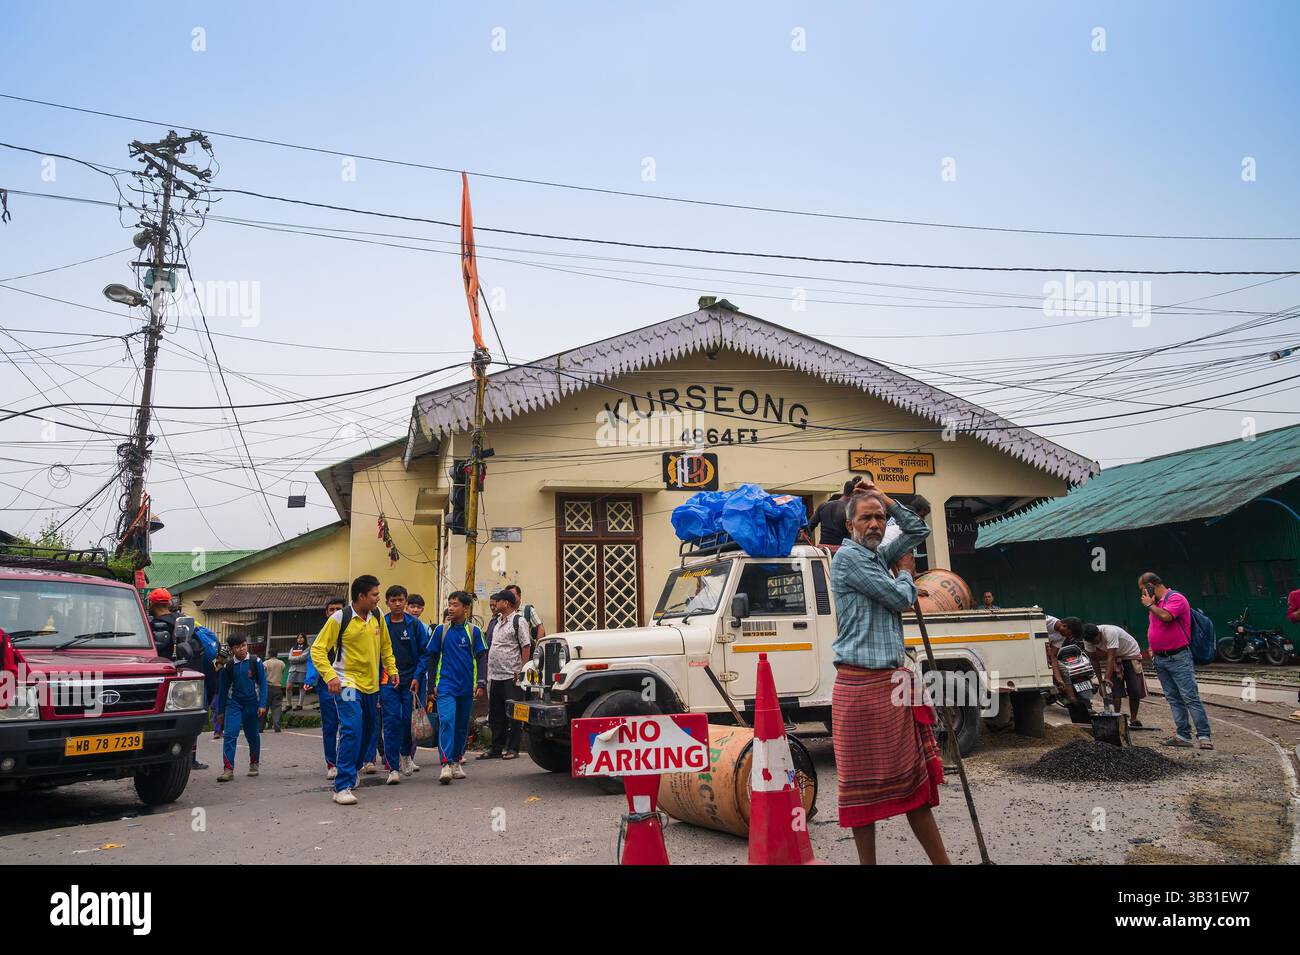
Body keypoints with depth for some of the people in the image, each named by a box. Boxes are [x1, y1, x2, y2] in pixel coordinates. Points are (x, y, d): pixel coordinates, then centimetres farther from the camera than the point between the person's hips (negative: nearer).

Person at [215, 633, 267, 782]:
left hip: (252, 703, 0)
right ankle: (228, 769, -14)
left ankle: (254, 764, 32)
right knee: (230, 734, -14)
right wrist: (221, 711, 11)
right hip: (234, 703, 0)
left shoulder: (255, 662, -4)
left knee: (252, 735, 12)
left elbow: (263, 684, -2)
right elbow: (223, 689, 9)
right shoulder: (228, 666, 0)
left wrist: (262, 705, -9)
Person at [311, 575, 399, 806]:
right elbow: (317, 649, -12)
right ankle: (342, 787, -15)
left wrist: (391, 668, 10)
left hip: (371, 684, 7)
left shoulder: (377, 616, 4)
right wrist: (329, 675, -23)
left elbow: (385, 645, 19)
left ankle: (351, 772, 38)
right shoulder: (339, 619, -13)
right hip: (347, 684, -7)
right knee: (351, 730, -19)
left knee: (367, 731, 17)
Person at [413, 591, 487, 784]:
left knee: (462, 725, 10)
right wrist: (431, 686, 7)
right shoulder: (441, 630, 4)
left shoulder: (474, 631, 3)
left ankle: (457, 762, 25)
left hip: (466, 688, 1)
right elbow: (431, 658, 9)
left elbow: (481, 659, 3)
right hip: (445, 686, -1)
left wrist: (481, 683, -7)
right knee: (446, 721, -17)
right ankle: (446, 764, -21)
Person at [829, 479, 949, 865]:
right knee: (865, 780, 1)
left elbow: (918, 530, 27)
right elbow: (900, 598, -12)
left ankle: (941, 860, 18)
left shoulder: (878, 555, 15)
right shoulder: (849, 557, -11)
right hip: (862, 684, -9)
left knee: (912, 775, 11)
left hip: (892, 681, 9)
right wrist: (906, 572, 8)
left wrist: (884, 498, 17)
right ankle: (868, 861, 11)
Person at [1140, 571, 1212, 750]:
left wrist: (1150, 605, -12)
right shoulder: (1157, 603, 17)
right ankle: (1183, 736, 10)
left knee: (1190, 697, -9)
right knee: (1173, 699, 8)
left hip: (1178, 657, -9)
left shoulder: (1175, 598, -10)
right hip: (1160, 659, 9)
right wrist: (1152, 647, 15)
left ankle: (1204, 736, -7)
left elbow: (1165, 616, -28)